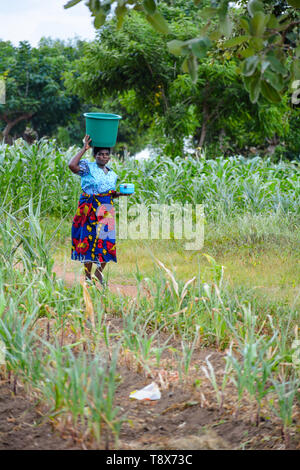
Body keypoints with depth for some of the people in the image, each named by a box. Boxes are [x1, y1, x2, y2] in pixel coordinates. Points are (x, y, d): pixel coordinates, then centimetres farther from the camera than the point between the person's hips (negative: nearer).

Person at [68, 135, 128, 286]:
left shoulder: (112, 174, 15)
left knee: (106, 241, 0)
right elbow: (72, 165, -22)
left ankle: (99, 273, 16)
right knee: (88, 240, -2)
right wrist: (84, 149, -15)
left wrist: (121, 193, 3)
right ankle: (88, 276, 7)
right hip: (89, 209, -5)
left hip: (106, 211, 5)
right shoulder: (87, 167, -3)